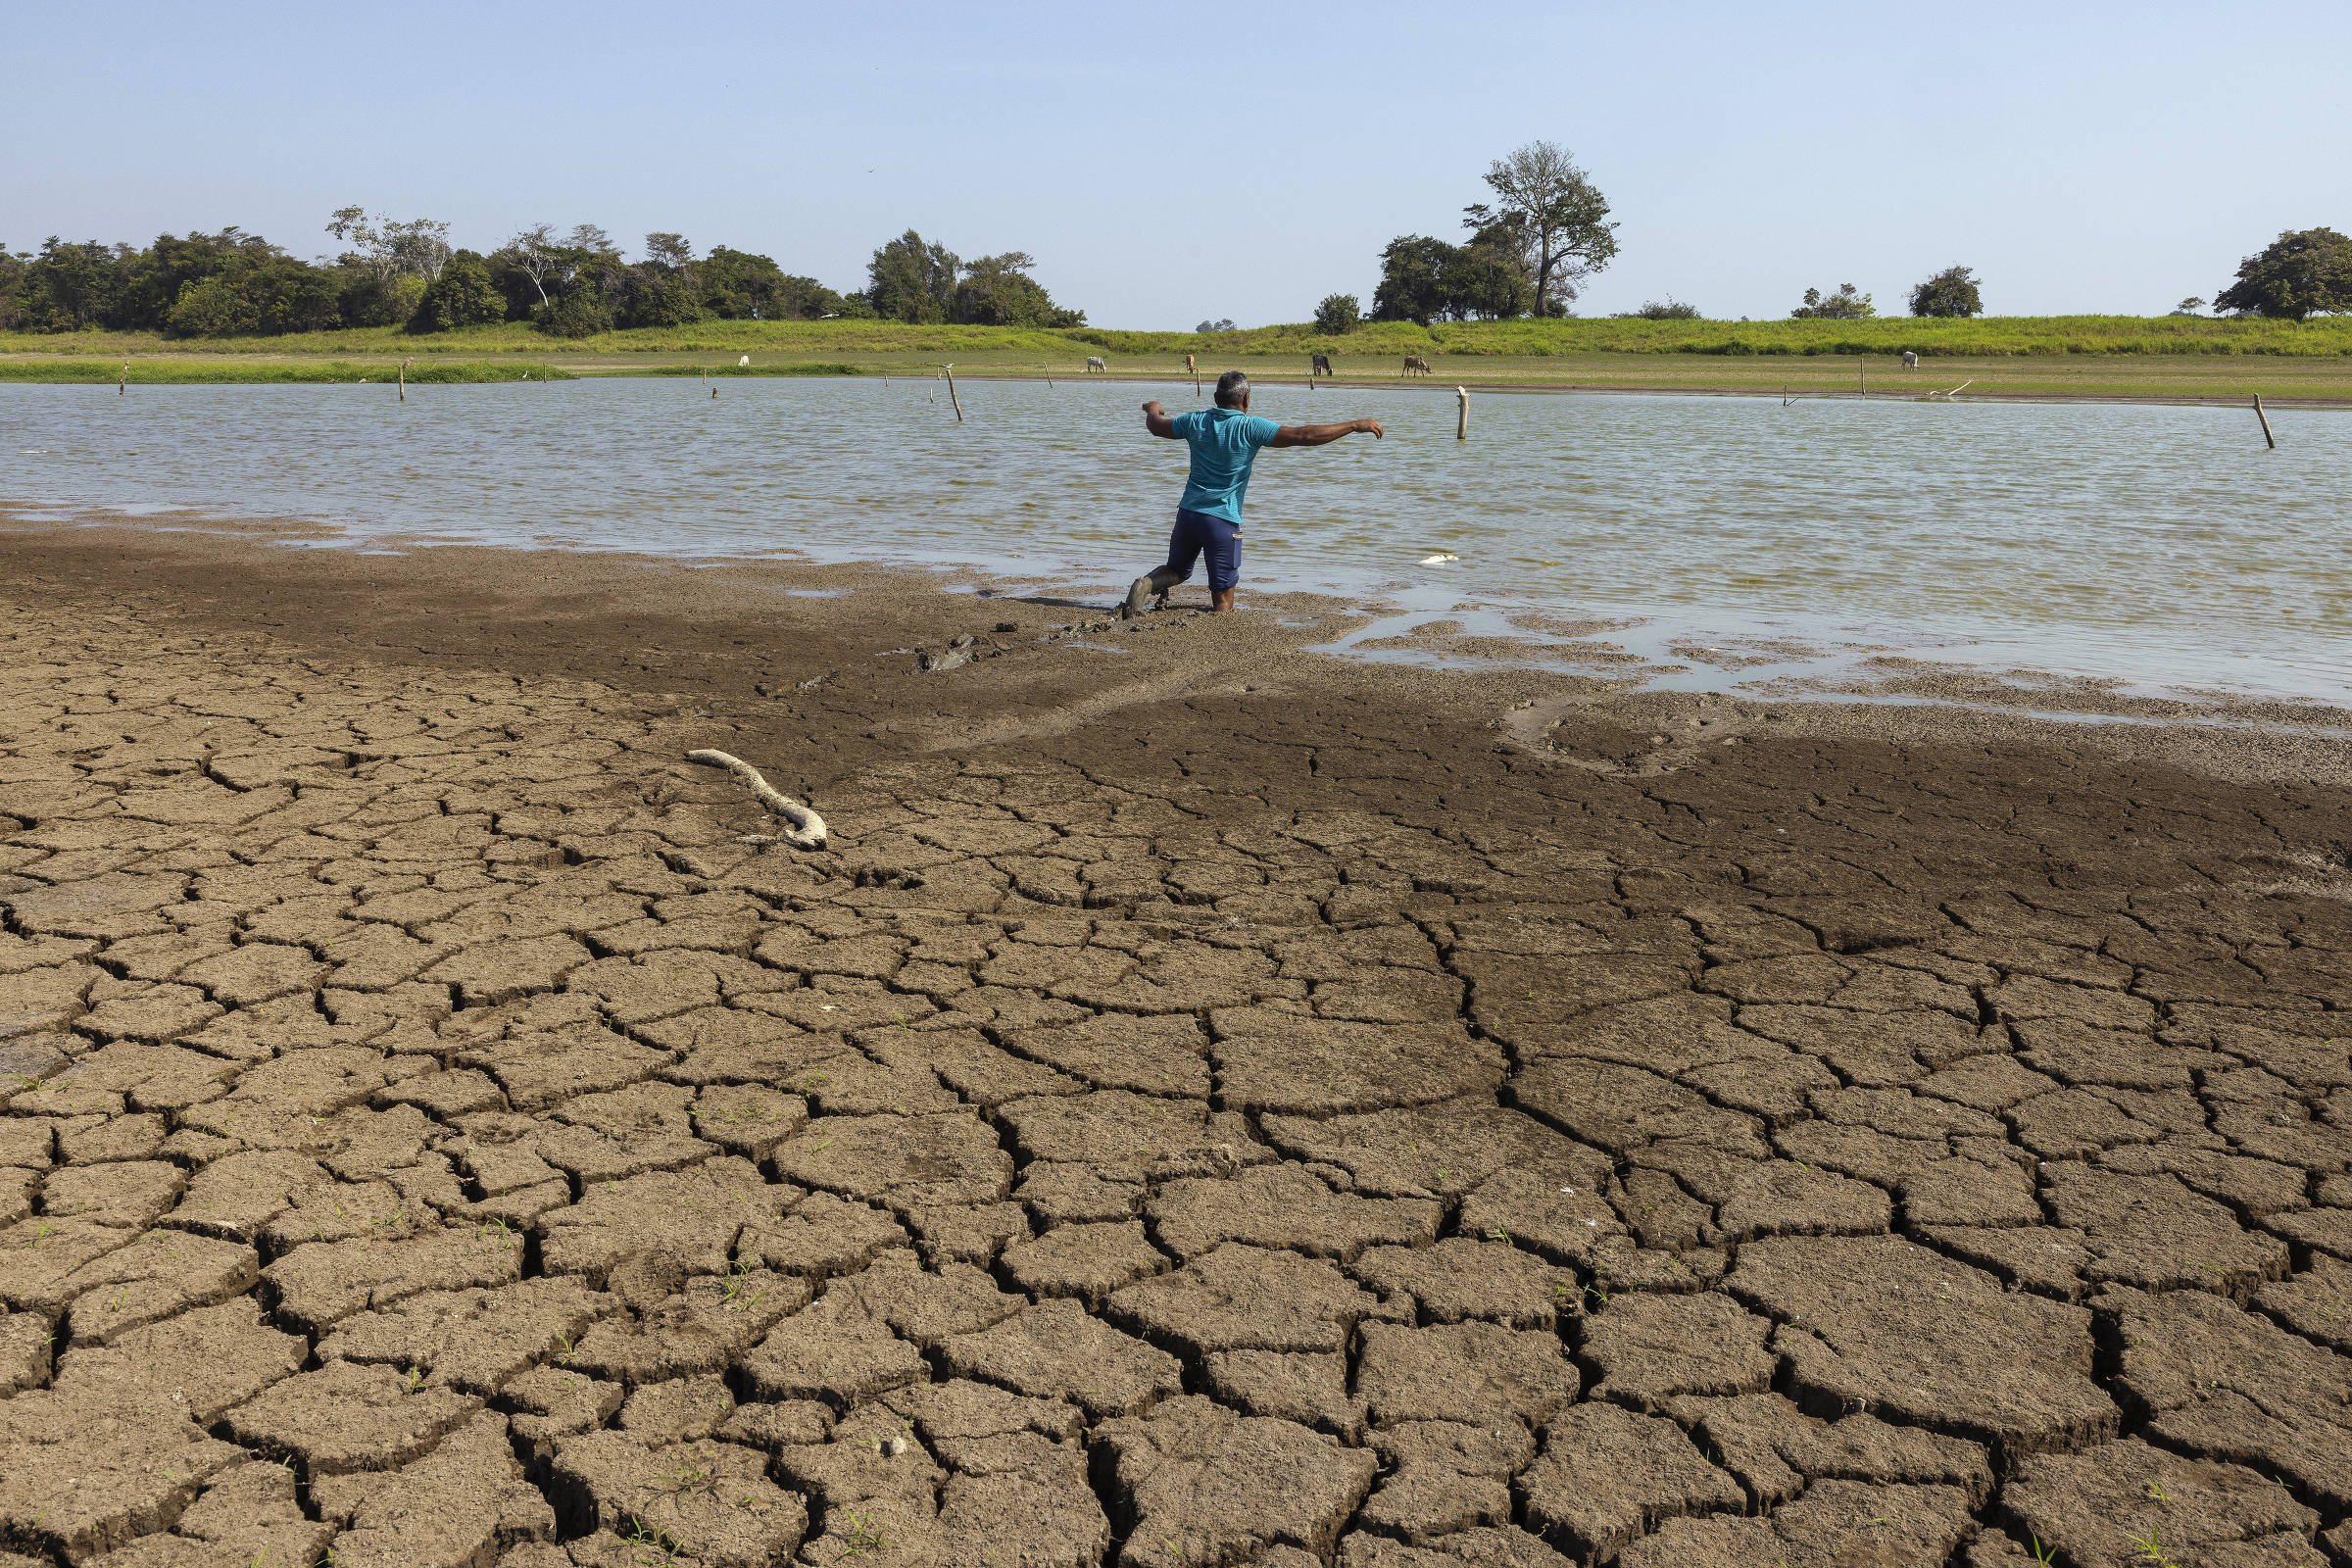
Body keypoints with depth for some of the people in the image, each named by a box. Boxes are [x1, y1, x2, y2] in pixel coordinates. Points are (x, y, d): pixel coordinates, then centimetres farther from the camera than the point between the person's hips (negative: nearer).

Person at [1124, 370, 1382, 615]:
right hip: (1223, 521, -4)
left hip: (1188, 513, 4)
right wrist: (1355, 425, -12)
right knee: (1223, 599, 4)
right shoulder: (1250, 428, -11)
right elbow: (1304, 436, -16)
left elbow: (1156, 426, 20)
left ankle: (1148, 583, -7)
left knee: (1176, 572, 24)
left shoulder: (1196, 421, 2)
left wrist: (1152, 410, 44)